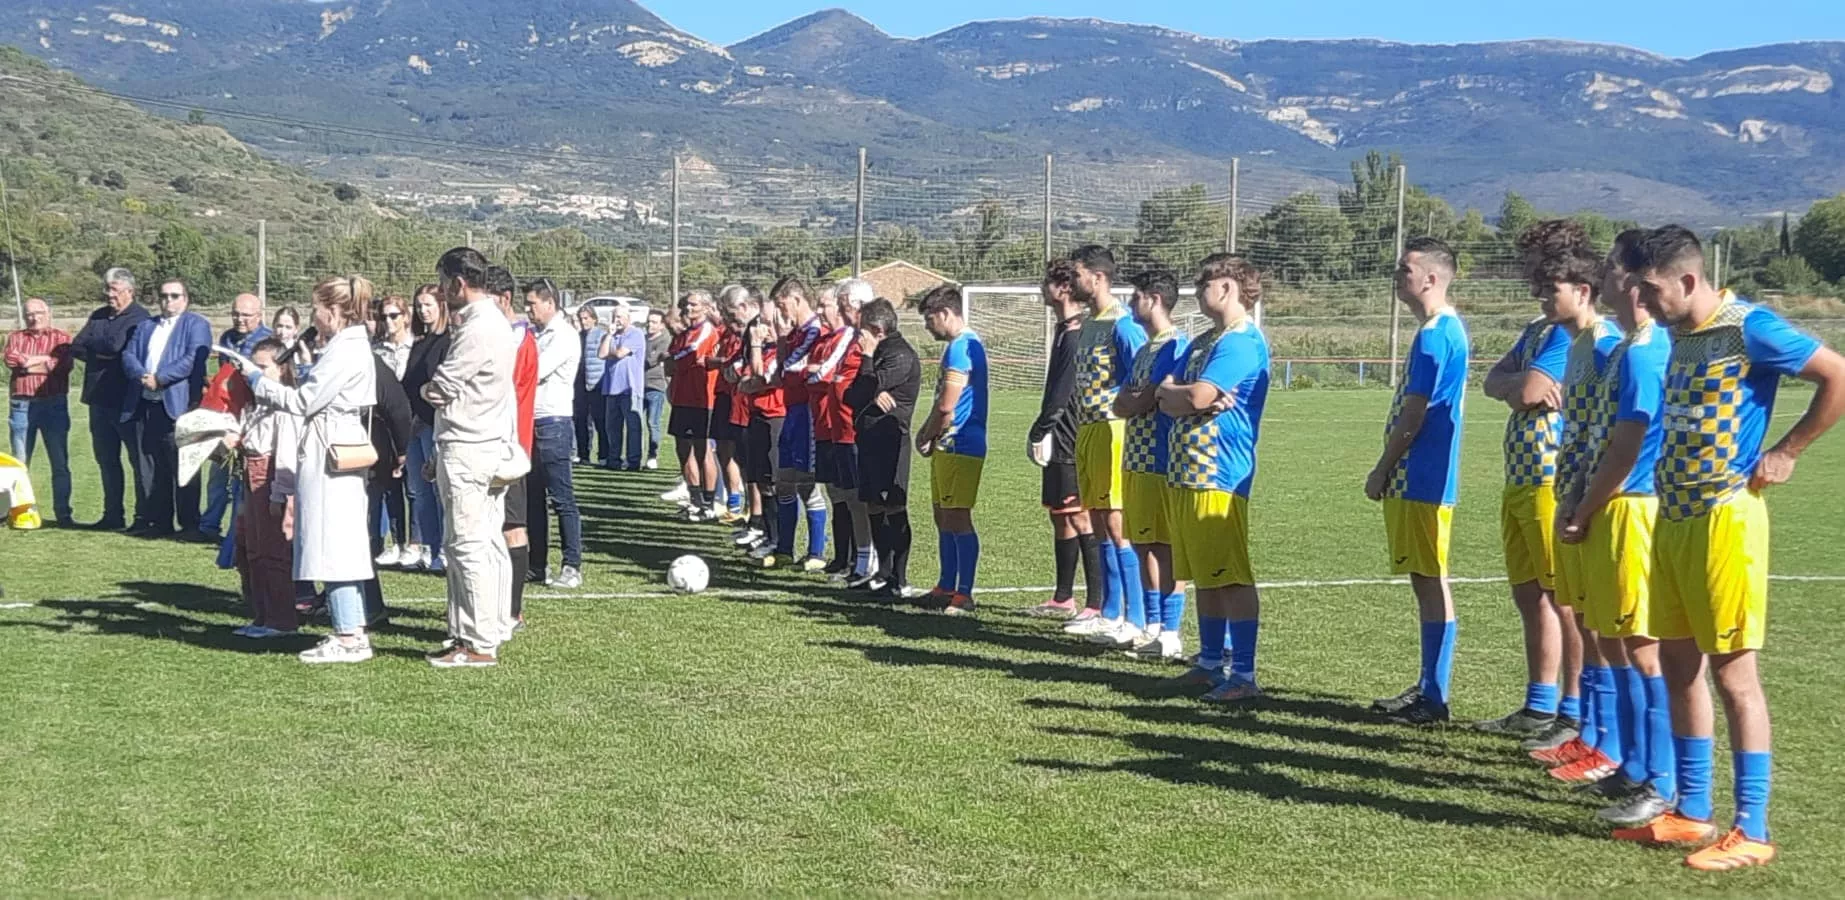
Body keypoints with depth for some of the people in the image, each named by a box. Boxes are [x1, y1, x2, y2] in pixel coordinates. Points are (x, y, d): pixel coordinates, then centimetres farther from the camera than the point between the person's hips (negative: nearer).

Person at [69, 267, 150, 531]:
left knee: (139, 460, -1)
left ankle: (144, 516, 3)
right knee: (106, 460, 13)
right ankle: (113, 515, 21)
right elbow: (76, 347, 8)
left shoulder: (138, 319, -9)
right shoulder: (99, 316, 15)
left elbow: (118, 346, -21)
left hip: (127, 401, -8)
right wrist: (103, 353, -10)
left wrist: (94, 346, -2)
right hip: (100, 398, 8)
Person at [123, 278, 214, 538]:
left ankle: (189, 523, -3)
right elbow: (128, 355, 11)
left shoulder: (196, 325, 3)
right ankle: (159, 521, 14)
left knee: (182, 467, -6)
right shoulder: (146, 327, 23)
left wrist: (160, 378, -16)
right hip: (148, 406, 6)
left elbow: (194, 359, -11)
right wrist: (141, 377, -10)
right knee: (154, 468, 8)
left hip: (178, 405, -6)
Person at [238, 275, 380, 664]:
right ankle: (354, 631, 16)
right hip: (342, 448, 10)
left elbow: (303, 401, -14)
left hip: (329, 453, -10)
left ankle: (348, 637, -5)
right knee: (344, 544, 12)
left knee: (332, 543, -7)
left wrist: (256, 378, -5)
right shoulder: (353, 346, 15)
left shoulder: (344, 351, -16)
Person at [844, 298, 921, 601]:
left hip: (890, 438, -10)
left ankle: (900, 581, -7)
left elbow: (871, 385, -18)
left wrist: (868, 357, -5)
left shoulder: (901, 355, -11)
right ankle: (885, 573, 22)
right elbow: (851, 395, 14)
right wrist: (872, 395, -6)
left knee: (894, 509, -9)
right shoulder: (879, 353, 19)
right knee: (874, 508, 13)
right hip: (870, 437, 10)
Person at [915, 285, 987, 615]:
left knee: (957, 519, -8)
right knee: (944, 517, 15)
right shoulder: (964, 345, 17)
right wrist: (927, 433, 10)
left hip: (959, 446, -11)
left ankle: (964, 594, -6)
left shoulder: (961, 347, -16)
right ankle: (946, 588, 23)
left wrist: (927, 437, -4)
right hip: (949, 447, 11)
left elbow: (946, 407, -19)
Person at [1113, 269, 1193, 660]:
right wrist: (1140, 400, -7)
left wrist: (1133, 400, 5)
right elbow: (1120, 405, 13)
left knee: (1165, 546, -6)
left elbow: (1144, 402, -14)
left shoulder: (1176, 346, -12)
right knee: (1144, 544, 12)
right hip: (1137, 459, 9)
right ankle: (1152, 627, 20)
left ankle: (1170, 635, -3)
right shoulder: (1144, 349, 18)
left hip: (1162, 461, -9)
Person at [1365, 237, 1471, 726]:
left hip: (1421, 479, -10)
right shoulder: (1445, 329, 16)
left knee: (1430, 581, -5)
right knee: (1426, 581, 14)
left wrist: (1382, 470, -8)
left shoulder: (1435, 334, -16)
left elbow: (1413, 415, -17)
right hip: (1417, 478, 10)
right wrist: (1390, 471, 18)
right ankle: (1427, 688, 21)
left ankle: (1434, 699, 0)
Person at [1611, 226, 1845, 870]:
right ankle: (1692, 812, 22)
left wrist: (1785, 454, -10)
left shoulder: (1749, 328, -12)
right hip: (1672, 518, 8)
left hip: (1725, 518, -8)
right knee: (1678, 664, 12)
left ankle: (1752, 831, 3)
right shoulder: (1679, 336, 12)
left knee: (1733, 671, -4)